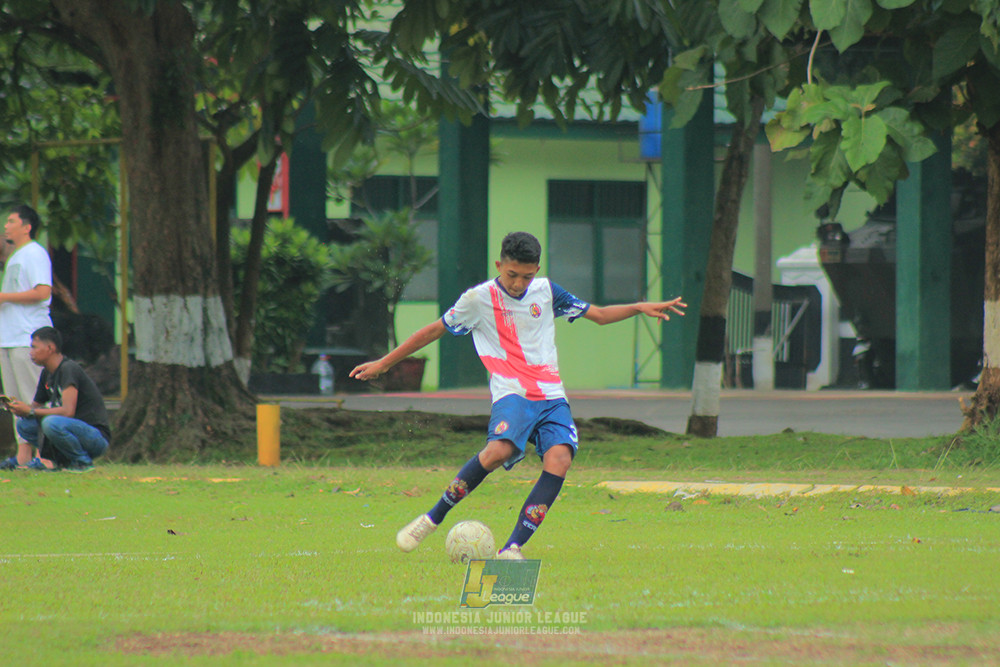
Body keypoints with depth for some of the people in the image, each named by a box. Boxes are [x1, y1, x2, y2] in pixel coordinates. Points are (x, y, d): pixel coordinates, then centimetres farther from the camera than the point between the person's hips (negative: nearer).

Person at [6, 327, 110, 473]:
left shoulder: (69, 369, -17)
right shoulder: (47, 373, 10)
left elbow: (68, 411, -26)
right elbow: (36, 406, 16)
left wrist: (30, 411, -21)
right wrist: (19, 407, -6)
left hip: (97, 437, -9)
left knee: (51, 423, -34)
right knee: (24, 424, 1)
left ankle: (83, 461, -13)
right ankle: (65, 460, 4)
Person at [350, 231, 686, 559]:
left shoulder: (545, 291, 12)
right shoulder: (479, 299, 2)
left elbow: (599, 314, 22)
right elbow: (434, 330, 10)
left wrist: (640, 308, 8)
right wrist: (384, 363, 12)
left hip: (552, 396, 4)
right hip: (512, 394, -4)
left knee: (559, 459, -24)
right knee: (499, 450, -33)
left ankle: (513, 548, -25)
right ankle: (432, 519, -16)